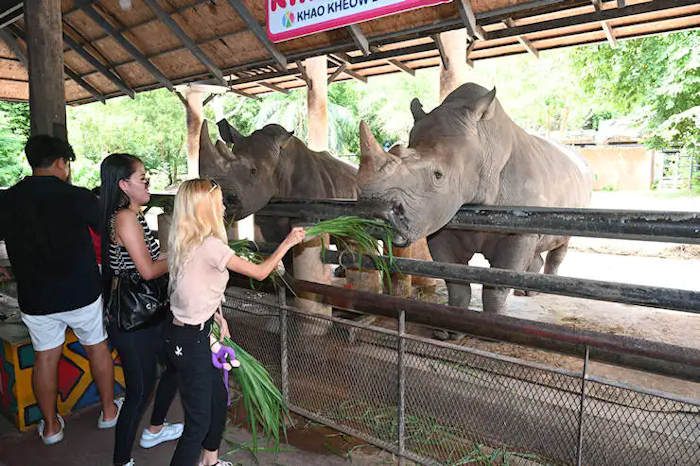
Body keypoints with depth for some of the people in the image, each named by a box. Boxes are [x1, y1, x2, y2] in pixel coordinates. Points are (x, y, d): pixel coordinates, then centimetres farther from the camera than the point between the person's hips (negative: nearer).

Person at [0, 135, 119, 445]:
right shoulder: (79, 197, -14)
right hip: (81, 293, -2)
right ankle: (108, 411, 31)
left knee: (45, 359, 17)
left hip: (35, 299, 3)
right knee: (97, 348, 17)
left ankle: (50, 426, 31)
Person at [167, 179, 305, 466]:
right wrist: (288, 242, -5)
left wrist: (215, 315, 8)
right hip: (190, 341, -9)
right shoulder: (210, 246, -23)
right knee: (199, 420, 2)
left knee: (218, 398, 23)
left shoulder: (182, 242, 4)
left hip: (190, 332, 9)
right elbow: (259, 272, -16)